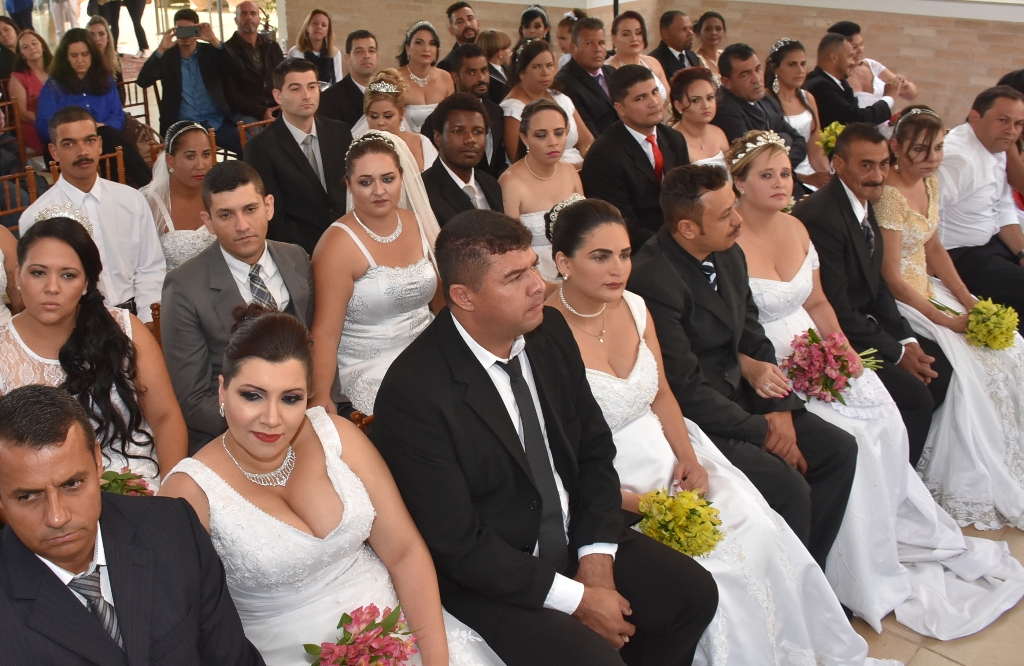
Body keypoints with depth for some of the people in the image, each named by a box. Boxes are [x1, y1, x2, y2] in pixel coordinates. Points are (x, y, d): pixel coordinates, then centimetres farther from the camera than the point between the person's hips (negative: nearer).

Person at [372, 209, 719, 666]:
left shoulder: (550, 331, -5)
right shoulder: (413, 393, -25)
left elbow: (595, 449, 4)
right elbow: (457, 543, -21)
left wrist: (596, 559, -7)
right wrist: (577, 599, -18)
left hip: (574, 538, 6)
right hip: (488, 577, -6)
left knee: (693, 592, -2)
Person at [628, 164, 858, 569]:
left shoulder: (729, 255, 4)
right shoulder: (652, 281, -25)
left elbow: (753, 339, 10)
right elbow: (686, 388, -22)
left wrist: (780, 411, -5)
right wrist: (761, 430, -14)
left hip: (740, 396, 9)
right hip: (694, 421, -9)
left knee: (839, 450, 2)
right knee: (789, 487, -21)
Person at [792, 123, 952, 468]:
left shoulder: (864, 202, 5)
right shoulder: (819, 217, -25)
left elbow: (877, 285, 11)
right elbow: (836, 310, -23)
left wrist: (907, 340, -1)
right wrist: (897, 353, -14)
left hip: (867, 323, 10)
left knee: (945, 368, 7)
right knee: (916, 395, -17)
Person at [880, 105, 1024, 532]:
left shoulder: (930, 183, 8)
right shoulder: (890, 194, -19)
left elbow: (933, 248, 15)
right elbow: (891, 276, -20)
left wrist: (969, 303, 4)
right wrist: (945, 319, -19)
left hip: (928, 288, 9)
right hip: (898, 301, -9)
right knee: (965, 367, -22)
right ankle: (968, 485, -7)